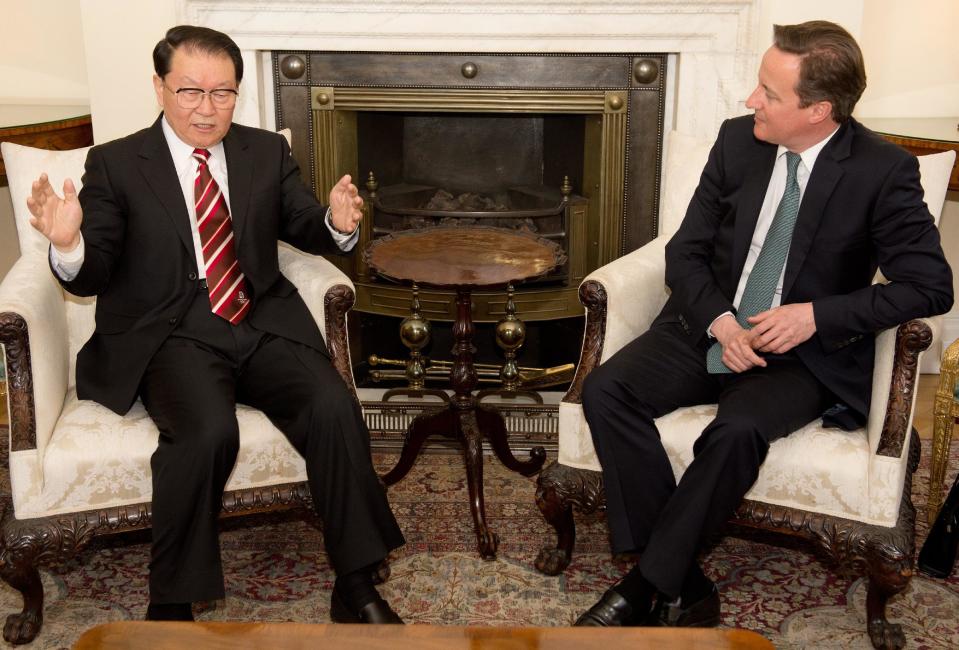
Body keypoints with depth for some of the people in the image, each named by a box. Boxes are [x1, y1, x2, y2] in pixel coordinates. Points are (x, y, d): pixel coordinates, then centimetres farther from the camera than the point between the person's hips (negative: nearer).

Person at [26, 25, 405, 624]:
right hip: (170, 335, -3)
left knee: (335, 408, -24)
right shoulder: (116, 164, 5)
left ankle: (357, 587, -10)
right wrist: (68, 244, -23)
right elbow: (91, 277, 1)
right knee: (208, 431, -32)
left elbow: (309, 232, 8)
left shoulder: (268, 152, 13)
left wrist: (339, 223, -16)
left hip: (263, 325, 3)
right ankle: (170, 607, -12)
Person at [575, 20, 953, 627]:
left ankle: (646, 589, -17)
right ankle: (684, 589, -19)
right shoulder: (737, 140, 1)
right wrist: (719, 322, -14)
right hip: (711, 328, 4)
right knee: (605, 391, -21)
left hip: (805, 352, -4)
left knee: (737, 431, -35)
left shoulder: (885, 171, -9)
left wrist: (817, 315, -19)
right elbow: (685, 251, 5)